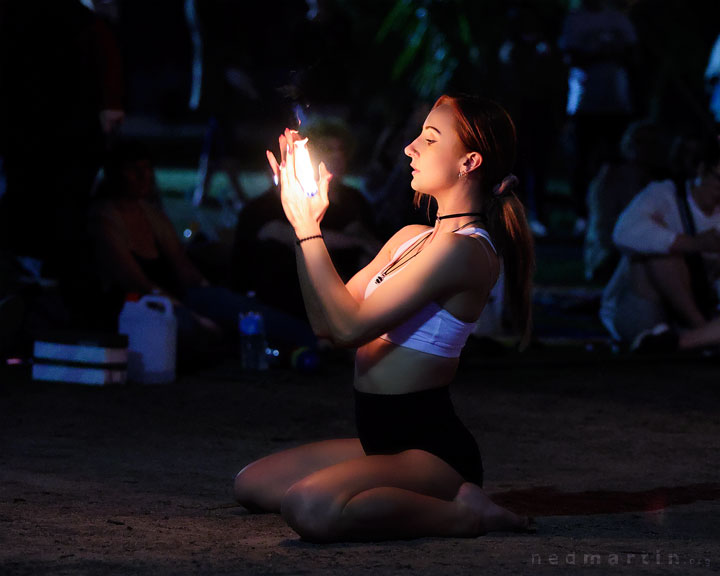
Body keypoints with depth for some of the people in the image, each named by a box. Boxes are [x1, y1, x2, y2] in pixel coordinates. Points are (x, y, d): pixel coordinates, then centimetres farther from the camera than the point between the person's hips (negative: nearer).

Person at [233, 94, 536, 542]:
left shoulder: (463, 249, -18)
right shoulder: (411, 238, 14)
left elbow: (350, 327, -20)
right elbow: (326, 321, 12)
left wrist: (308, 228, -14)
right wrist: (305, 222, 7)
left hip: (431, 449, -10)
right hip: (384, 438, 10)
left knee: (309, 509, -34)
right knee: (252, 485, 13)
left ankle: (464, 512, -12)